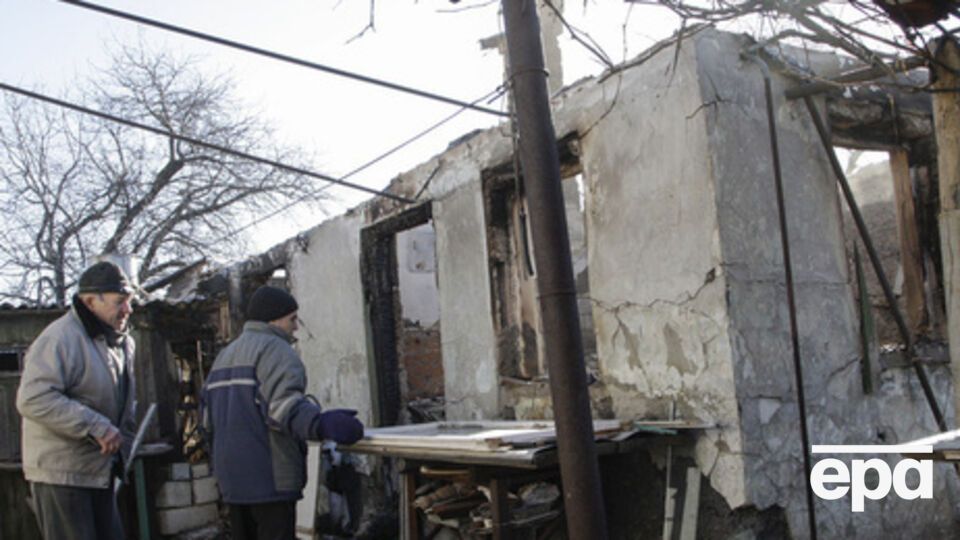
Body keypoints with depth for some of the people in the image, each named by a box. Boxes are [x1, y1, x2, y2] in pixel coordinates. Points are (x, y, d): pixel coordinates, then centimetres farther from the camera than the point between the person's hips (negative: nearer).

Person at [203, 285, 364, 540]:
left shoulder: (225, 356, 20)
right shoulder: (275, 349, -9)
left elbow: (210, 417, 20)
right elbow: (283, 404, -27)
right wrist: (320, 423, -43)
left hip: (232, 477, 9)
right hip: (269, 477, -9)